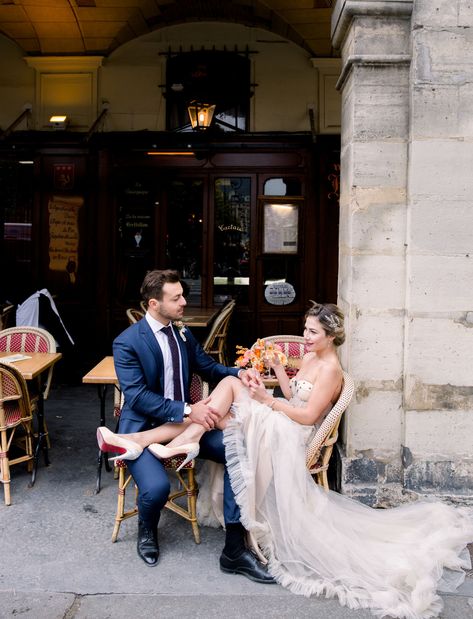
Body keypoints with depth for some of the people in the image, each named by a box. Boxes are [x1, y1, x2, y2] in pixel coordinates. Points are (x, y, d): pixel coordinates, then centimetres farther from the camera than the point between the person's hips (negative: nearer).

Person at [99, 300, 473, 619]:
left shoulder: (331, 369, -13)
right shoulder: (310, 357, 14)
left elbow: (308, 415, -17)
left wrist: (268, 401, -16)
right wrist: (276, 366, 7)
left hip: (287, 433, -9)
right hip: (277, 423, 9)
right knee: (230, 381, -7)